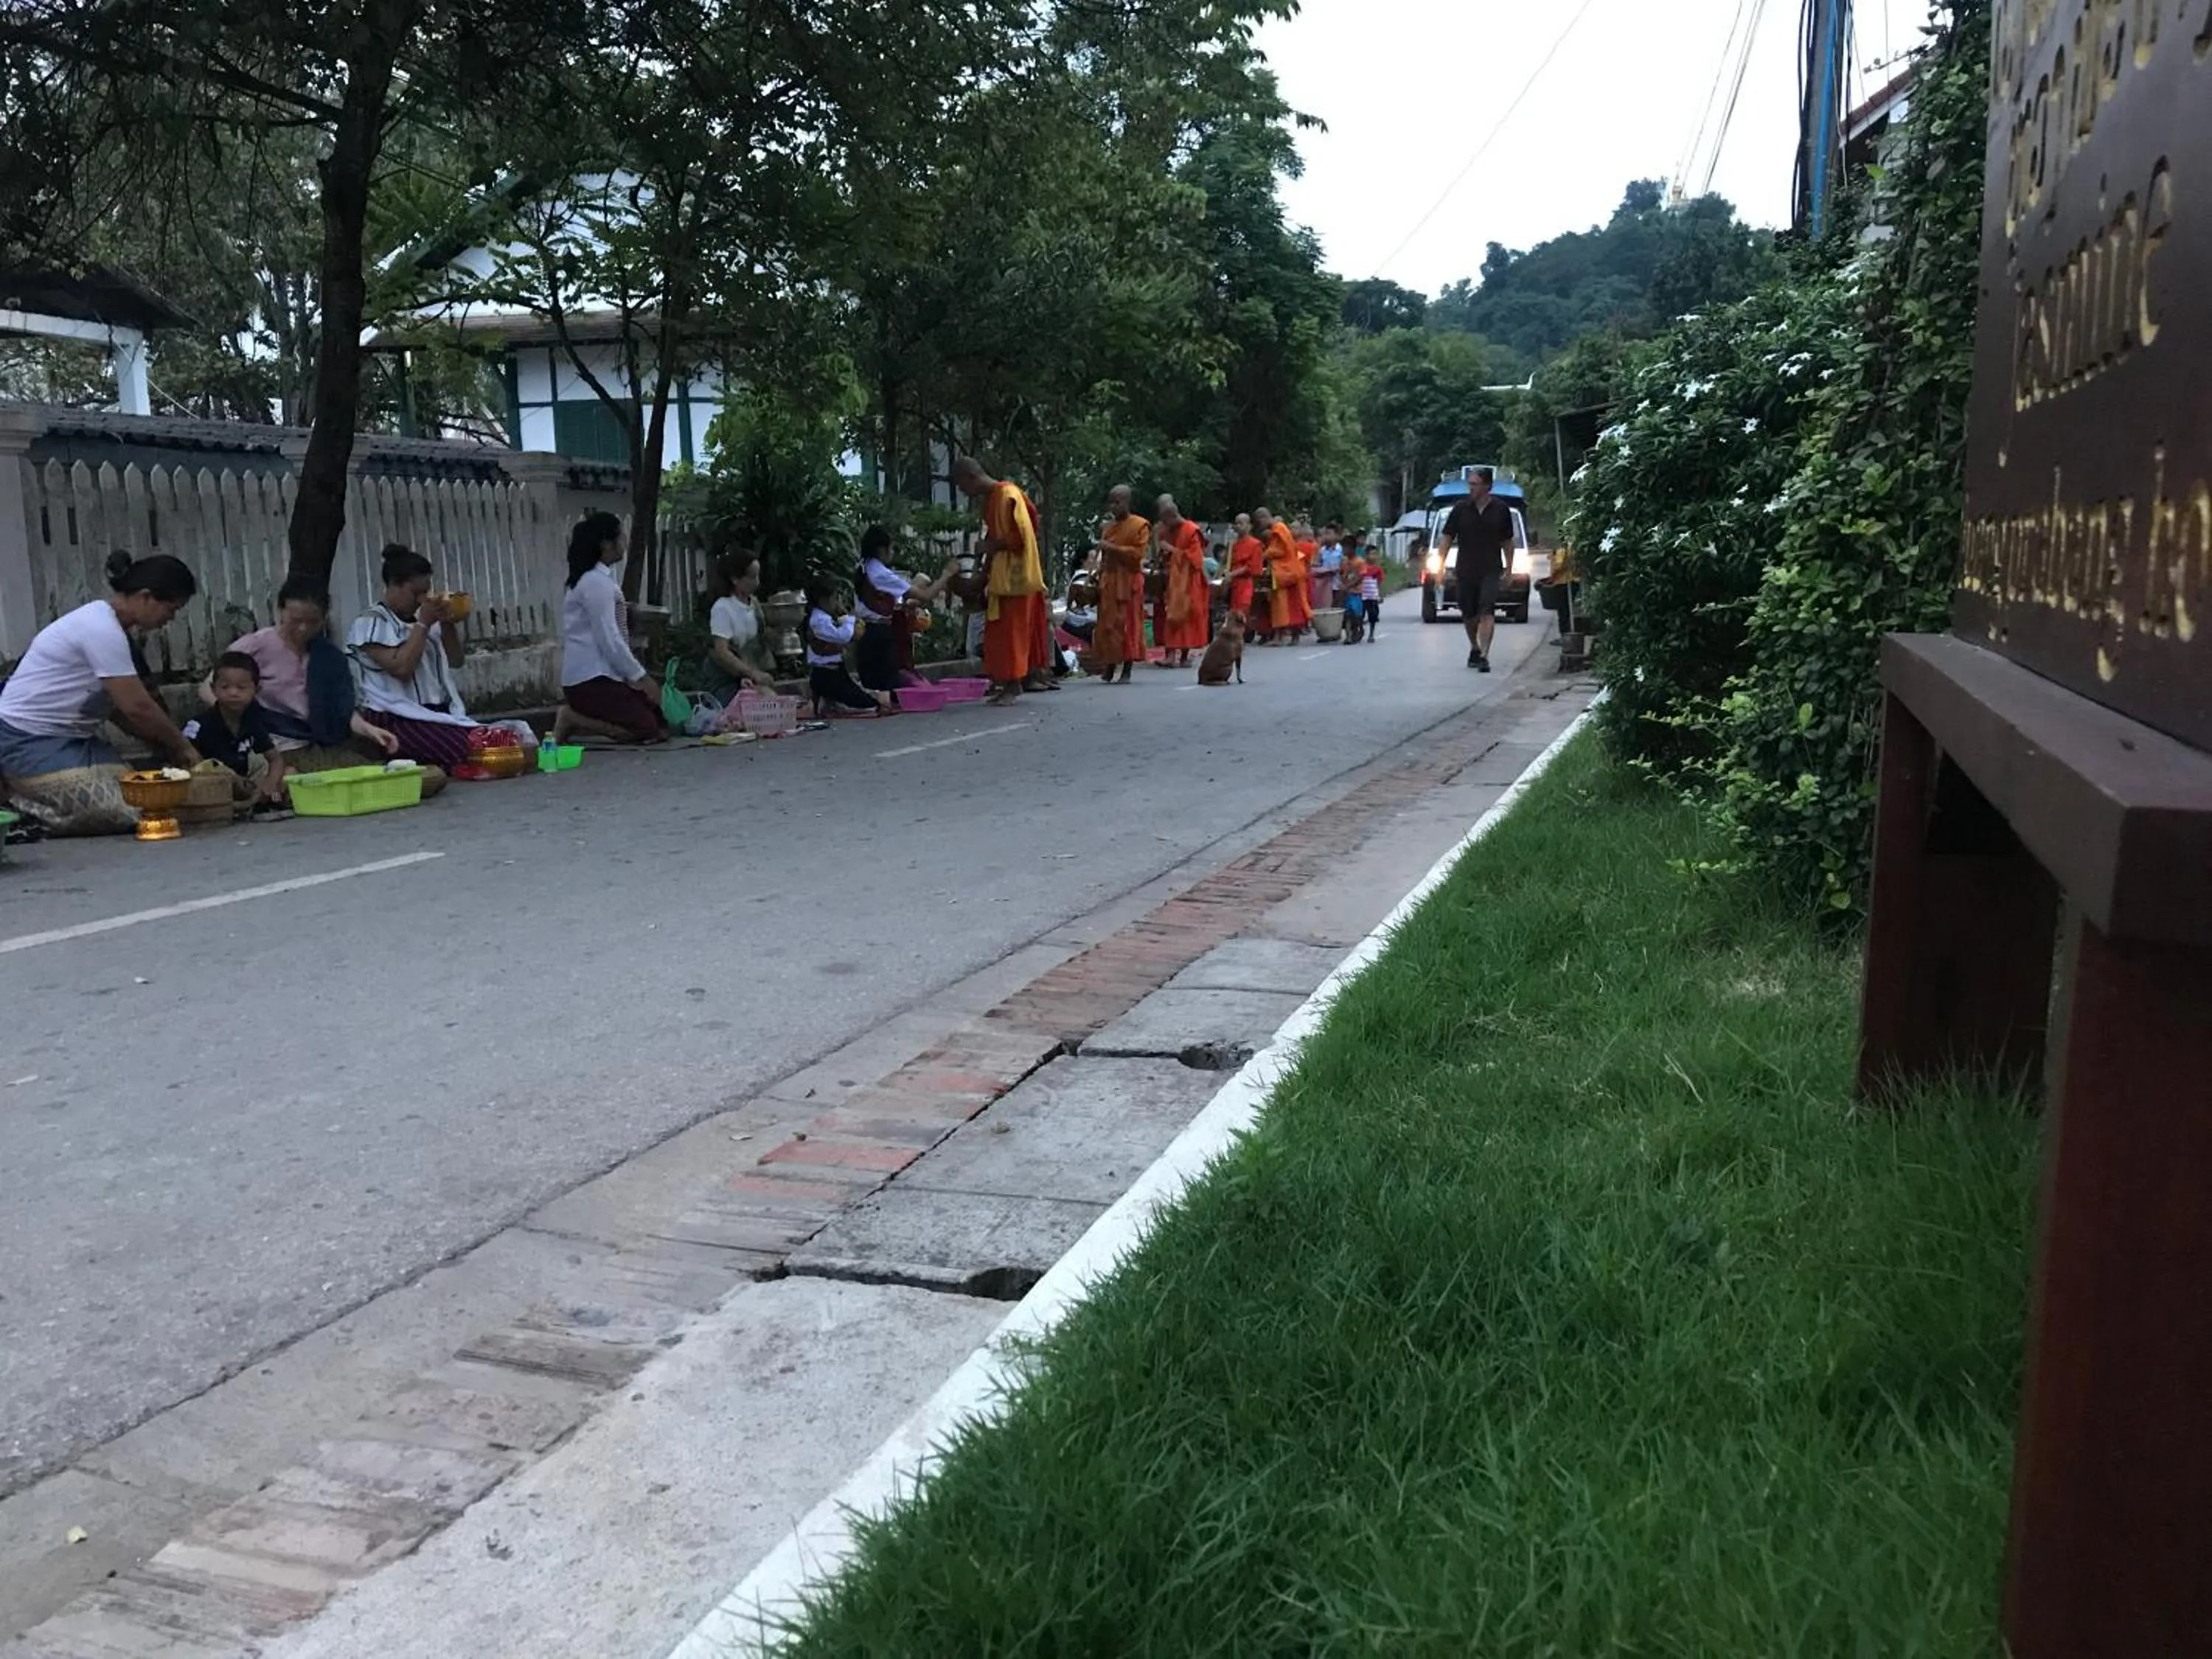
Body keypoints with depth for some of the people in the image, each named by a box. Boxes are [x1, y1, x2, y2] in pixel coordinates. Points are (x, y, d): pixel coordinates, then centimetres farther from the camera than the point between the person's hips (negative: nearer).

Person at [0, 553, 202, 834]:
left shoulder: (105, 624, 10)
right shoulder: (102, 630, -20)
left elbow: (122, 710, 11)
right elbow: (137, 708, -19)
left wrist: (171, 748, 5)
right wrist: (181, 747, -5)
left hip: (69, 737, 10)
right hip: (28, 741, -10)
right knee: (122, 811, -25)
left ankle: (33, 804, 6)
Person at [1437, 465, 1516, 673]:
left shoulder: (1501, 510, 0)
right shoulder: (1461, 508, 0)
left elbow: (1507, 543, 9)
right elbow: (1447, 539, 3)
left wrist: (1508, 570, 6)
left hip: (1491, 570, -2)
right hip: (1466, 570, 2)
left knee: (1486, 613, -14)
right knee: (1468, 615, 12)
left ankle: (1484, 656, -17)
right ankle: (1474, 648, 35)